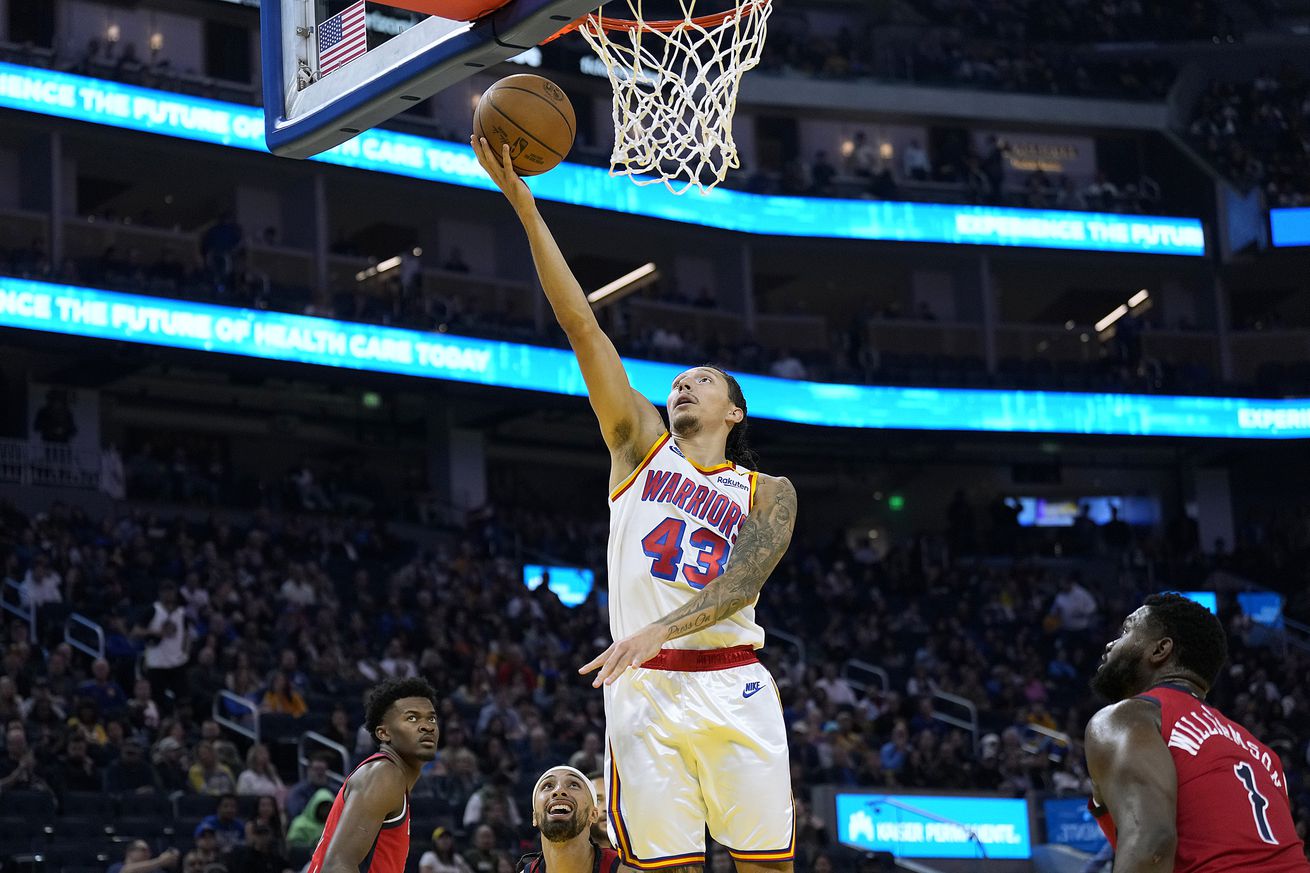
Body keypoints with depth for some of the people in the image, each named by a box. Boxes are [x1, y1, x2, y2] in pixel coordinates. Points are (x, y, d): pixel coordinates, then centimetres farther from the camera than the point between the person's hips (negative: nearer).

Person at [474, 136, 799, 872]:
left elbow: (743, 579, -8)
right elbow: (582, 326, 7)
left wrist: (658, 631, -25)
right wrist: (524, 204, 1)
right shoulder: (643, 444, 14)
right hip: (644, 689, 0)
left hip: (734, 687, 0)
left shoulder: (769, 494, 11)